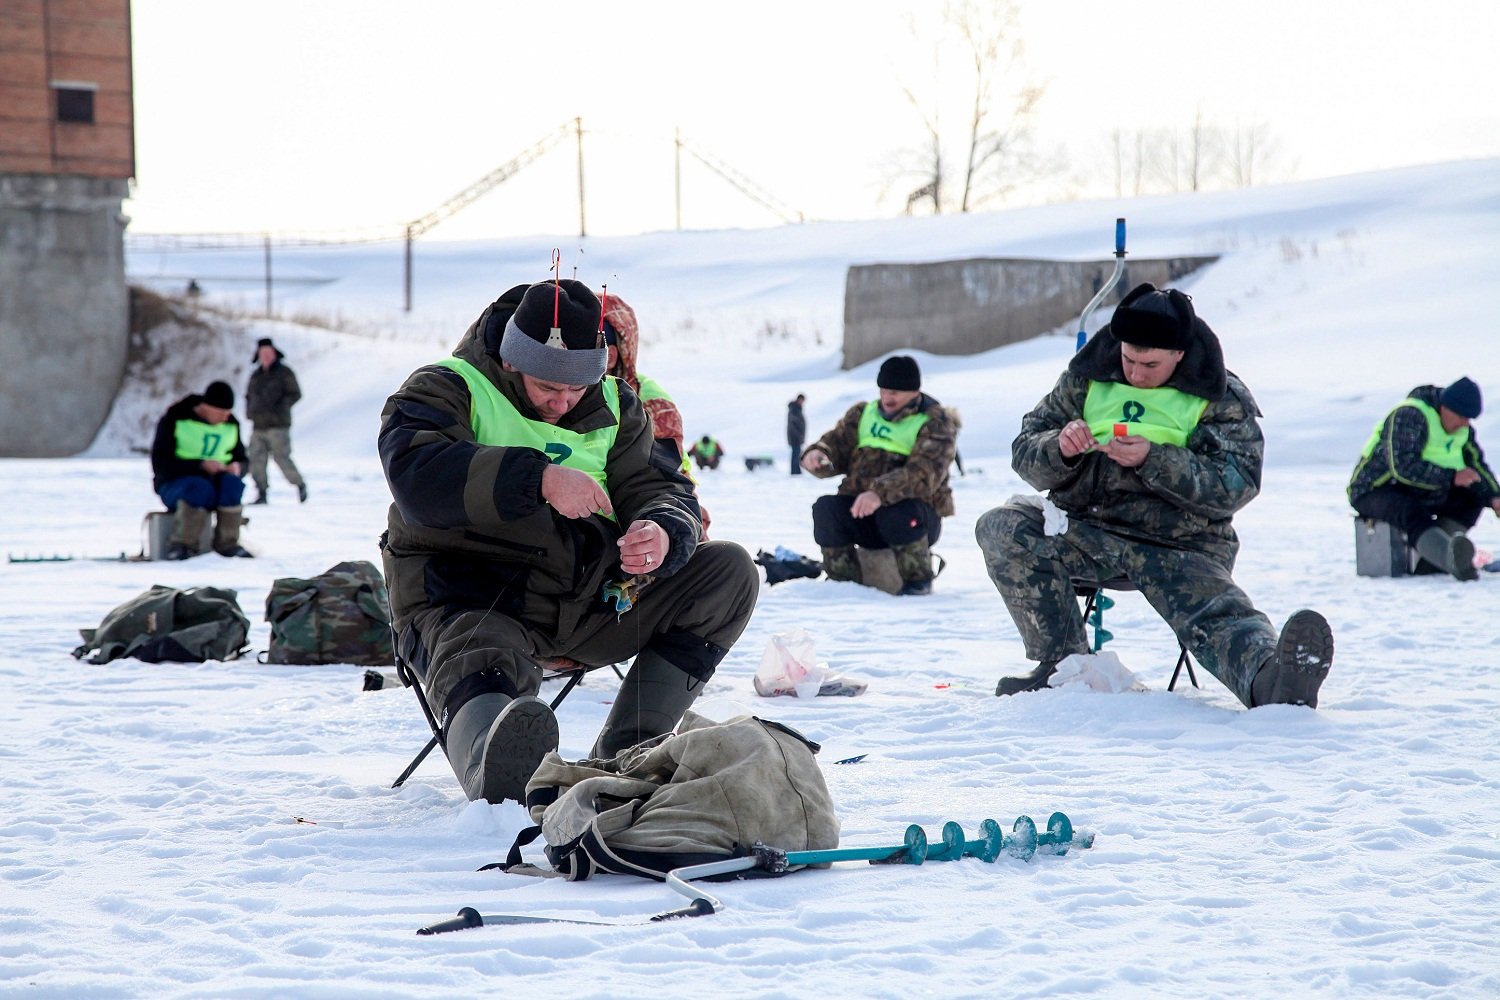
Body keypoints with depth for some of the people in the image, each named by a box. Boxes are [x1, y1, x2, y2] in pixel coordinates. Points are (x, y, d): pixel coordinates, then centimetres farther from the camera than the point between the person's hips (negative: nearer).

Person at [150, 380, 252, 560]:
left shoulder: (231, 425, 9)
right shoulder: (174, 420, -7)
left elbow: (242, 460, 17)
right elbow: (161, 464, -15)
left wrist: (237, 467, -9)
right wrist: (201, 465, -26)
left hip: (214, 481, 4)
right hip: (175, 484, -4)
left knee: (231, 484, -32)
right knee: (201, 488, -39)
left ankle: (227, 543, -22)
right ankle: (183, 544, -27)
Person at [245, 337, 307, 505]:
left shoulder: (284, 372, 0)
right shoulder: (256, 375, 17)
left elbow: (295, 394, -6)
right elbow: (249, 395, 29)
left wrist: (280, 407, -18)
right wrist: (249, 411, 10)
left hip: (277, 425, -6)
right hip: (258, 426, 6)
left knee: (282, 458, -9)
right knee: (256, 460, -3)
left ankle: (300, 485, 10)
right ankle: (261, 494, 2)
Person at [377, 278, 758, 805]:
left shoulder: (614, 406, 15)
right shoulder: (444, 390, -1)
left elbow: (661, 491, 9)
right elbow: (417, 475, -21)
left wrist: (662, 536, -19)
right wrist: (540, 478, -32)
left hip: (589, 603, 6)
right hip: (471, 601, -5)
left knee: (729, 570, -7)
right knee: (479, 674, -39)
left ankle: (625, 751, -17)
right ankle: (497, 775, -78)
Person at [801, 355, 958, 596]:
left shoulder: (935, 423, -5)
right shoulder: (863, 414, 14)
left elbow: (923, 474, -23)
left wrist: (880, 492, -40)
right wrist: (817, 454, -19)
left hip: (915, 514, -4)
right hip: (861, 513, 4)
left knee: (897, 513, -38)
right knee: (826, 508, -24)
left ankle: (918, 579, -12)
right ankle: (844, 580, -4)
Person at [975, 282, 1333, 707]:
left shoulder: (1221, 398, -1)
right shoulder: (1088, 378, 8)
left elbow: (1237, 483, -14)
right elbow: (1025, 451, 8)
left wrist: (1153, 460, -25)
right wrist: (1060, 448, -17)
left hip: (1180, 547, -3)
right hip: (1084, 530, 3)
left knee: (1220, 617, -32)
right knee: (1002, 529, -21)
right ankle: (1063, 663, -15)